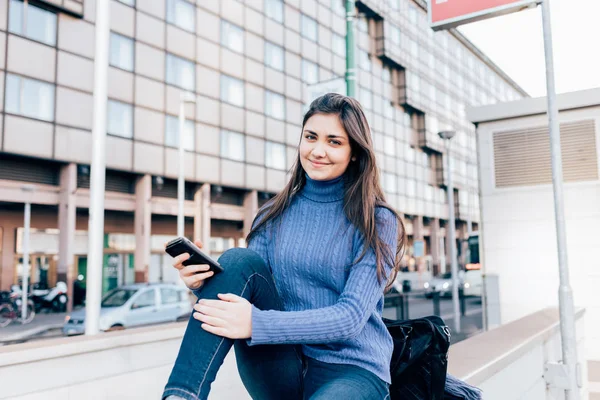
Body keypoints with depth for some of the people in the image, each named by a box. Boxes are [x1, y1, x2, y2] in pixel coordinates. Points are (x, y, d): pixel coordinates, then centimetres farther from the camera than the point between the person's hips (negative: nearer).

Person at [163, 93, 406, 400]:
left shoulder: (378, 224, -4)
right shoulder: (274, 216, 7)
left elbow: (351, 317, -15)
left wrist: (257, 323, -27)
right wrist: (203, 284, -17)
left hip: (351, 370, -3)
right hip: (280, 371, 4)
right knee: (239, 260, -21)